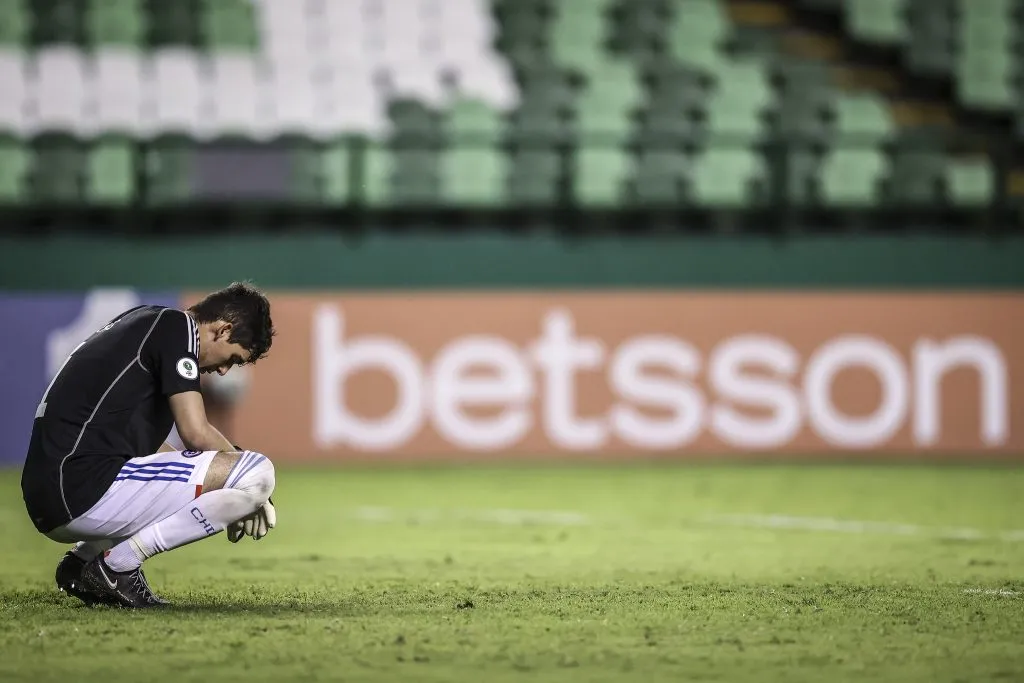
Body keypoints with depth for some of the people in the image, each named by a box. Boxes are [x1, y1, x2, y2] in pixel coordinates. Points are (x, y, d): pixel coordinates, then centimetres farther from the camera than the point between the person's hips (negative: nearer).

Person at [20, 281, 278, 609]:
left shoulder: (146, 321, 24)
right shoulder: (177, 326, -4)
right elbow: (196, 433, -12)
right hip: (88, 488, -10)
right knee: (259, 472, -13)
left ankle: (84, 557, 15)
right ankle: (119, 562, -9)